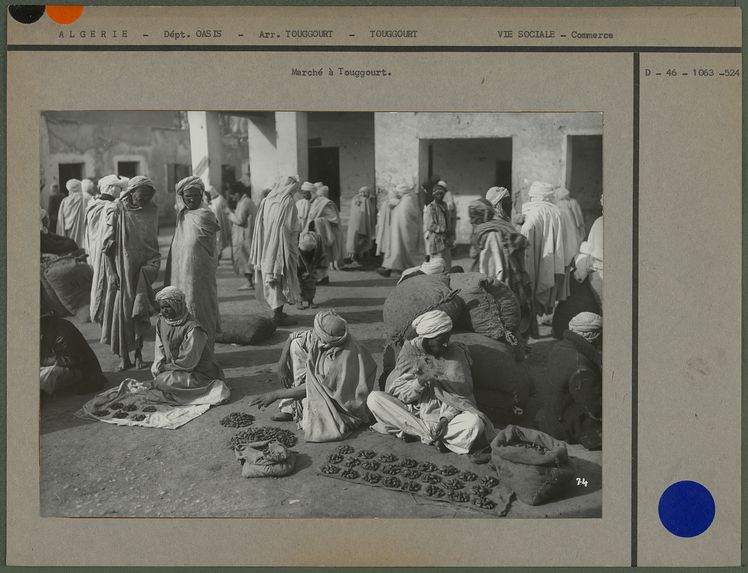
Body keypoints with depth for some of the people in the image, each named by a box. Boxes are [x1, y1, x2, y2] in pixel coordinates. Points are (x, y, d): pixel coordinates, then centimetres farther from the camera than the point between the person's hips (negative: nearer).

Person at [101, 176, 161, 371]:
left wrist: (155, 262, 10)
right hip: (124, 267, -1)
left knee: (139, 311, -15)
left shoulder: (152, 210, 4)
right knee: (123, 309, 1)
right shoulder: (119, 209, -5)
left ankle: (138, 351, -6)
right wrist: (113, 271, -8)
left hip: (146, 264, 1)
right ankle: (124, 357, 10)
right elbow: (109, 243, -4)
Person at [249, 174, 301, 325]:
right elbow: (292, 229, -12)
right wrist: (295, 244, 2)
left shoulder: (266, 201, 5)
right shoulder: (288, 202, -12)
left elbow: (260, 225, 8)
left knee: (270, 278, 13)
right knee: (282, 278, 0)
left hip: (266, 247, 6)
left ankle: (277, 311, 20)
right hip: (282, 247, -6)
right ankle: (278, 314, 0)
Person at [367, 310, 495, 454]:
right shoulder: (410, 351, -2)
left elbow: (459, 395, -5)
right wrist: (420, 381, -24)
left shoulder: (456, 353, -3)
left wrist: (446, 418, -22)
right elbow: (399, 394, -6)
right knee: (374, 398, -21)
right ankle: (431, 433, -23)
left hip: (446, 414, -1)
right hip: (412, 412, 1)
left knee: (474, 423, -32)